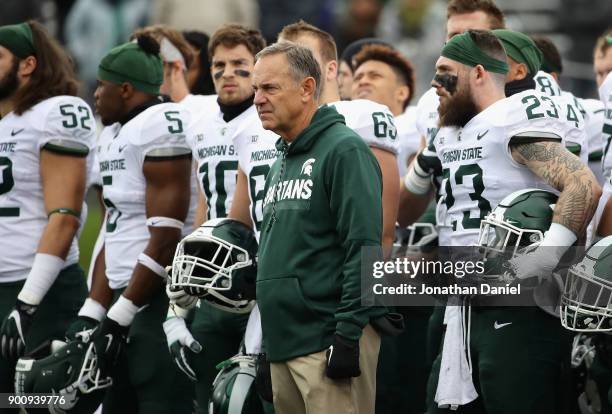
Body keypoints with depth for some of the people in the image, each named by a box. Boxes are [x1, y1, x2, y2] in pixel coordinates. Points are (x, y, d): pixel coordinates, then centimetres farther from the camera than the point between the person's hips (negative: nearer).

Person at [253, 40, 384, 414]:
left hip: (329, 339, -9)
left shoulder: (344, 151, -9)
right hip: (285, 341, 9)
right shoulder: (282, 163, 18)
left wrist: (348, 335, -21)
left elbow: (362, 250, -16)